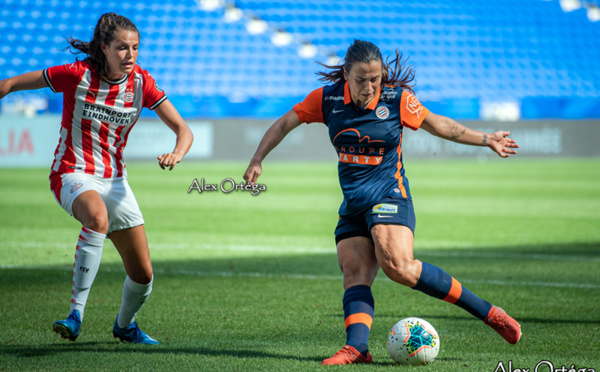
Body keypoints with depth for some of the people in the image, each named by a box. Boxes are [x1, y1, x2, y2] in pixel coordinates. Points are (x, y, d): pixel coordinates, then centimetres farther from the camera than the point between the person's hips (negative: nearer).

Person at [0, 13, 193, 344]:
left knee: (143, 275, 1)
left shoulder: (141, 82, -3)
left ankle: (124, 325, 33)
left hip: (114, 180, 5)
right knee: (97, 218, -41)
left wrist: (176, 154, -25)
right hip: (73, 175, -5)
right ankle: (76, 312, -38)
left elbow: (183, 130, -4)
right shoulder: (78, 75, -14)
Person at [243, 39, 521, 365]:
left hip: (389, 197, -5)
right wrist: (257, 161, 4)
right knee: (354, 275, -17)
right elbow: (284, 124, 12)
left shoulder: (397, 99, -6)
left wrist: (487, 140, 11)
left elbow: (439, 125, 9)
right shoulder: (327, 99, 0)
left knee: (398, 266, -27)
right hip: (352, 209, 5)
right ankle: (356, 347, -34)